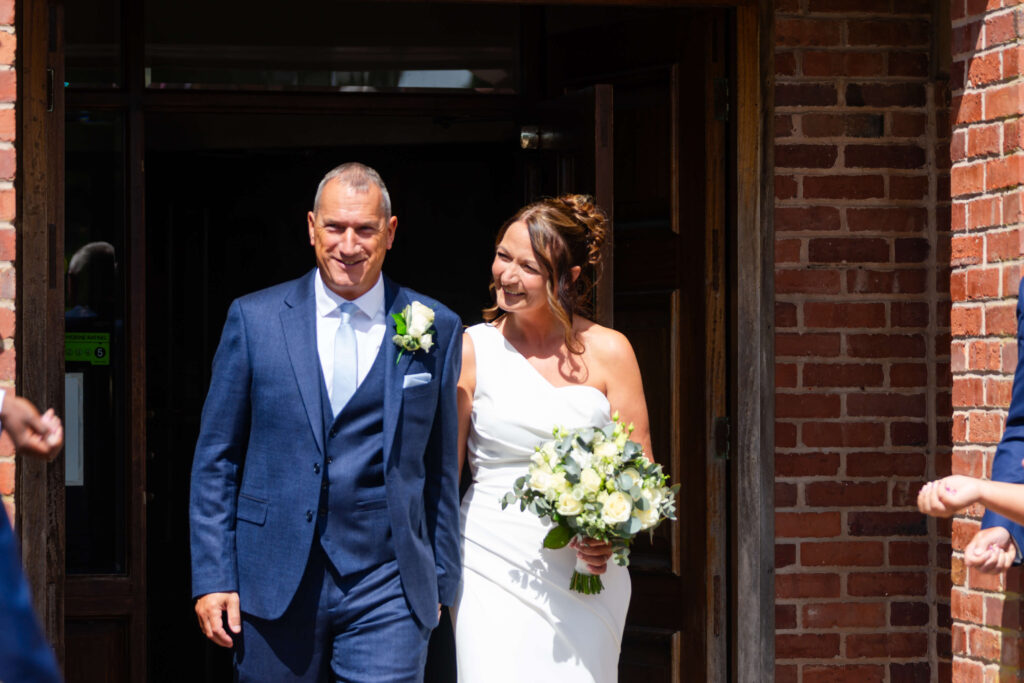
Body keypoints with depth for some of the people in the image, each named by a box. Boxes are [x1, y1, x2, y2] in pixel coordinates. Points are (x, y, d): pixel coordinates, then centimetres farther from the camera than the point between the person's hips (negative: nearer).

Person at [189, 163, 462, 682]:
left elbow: (442, 469, 10)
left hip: (387, 591, 0)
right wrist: (212, 577, -1)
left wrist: (440, 581, 9)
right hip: (274, 588, 1)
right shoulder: (254, 319, 4)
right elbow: (215, 458, 5)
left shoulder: (436, 330, 6)